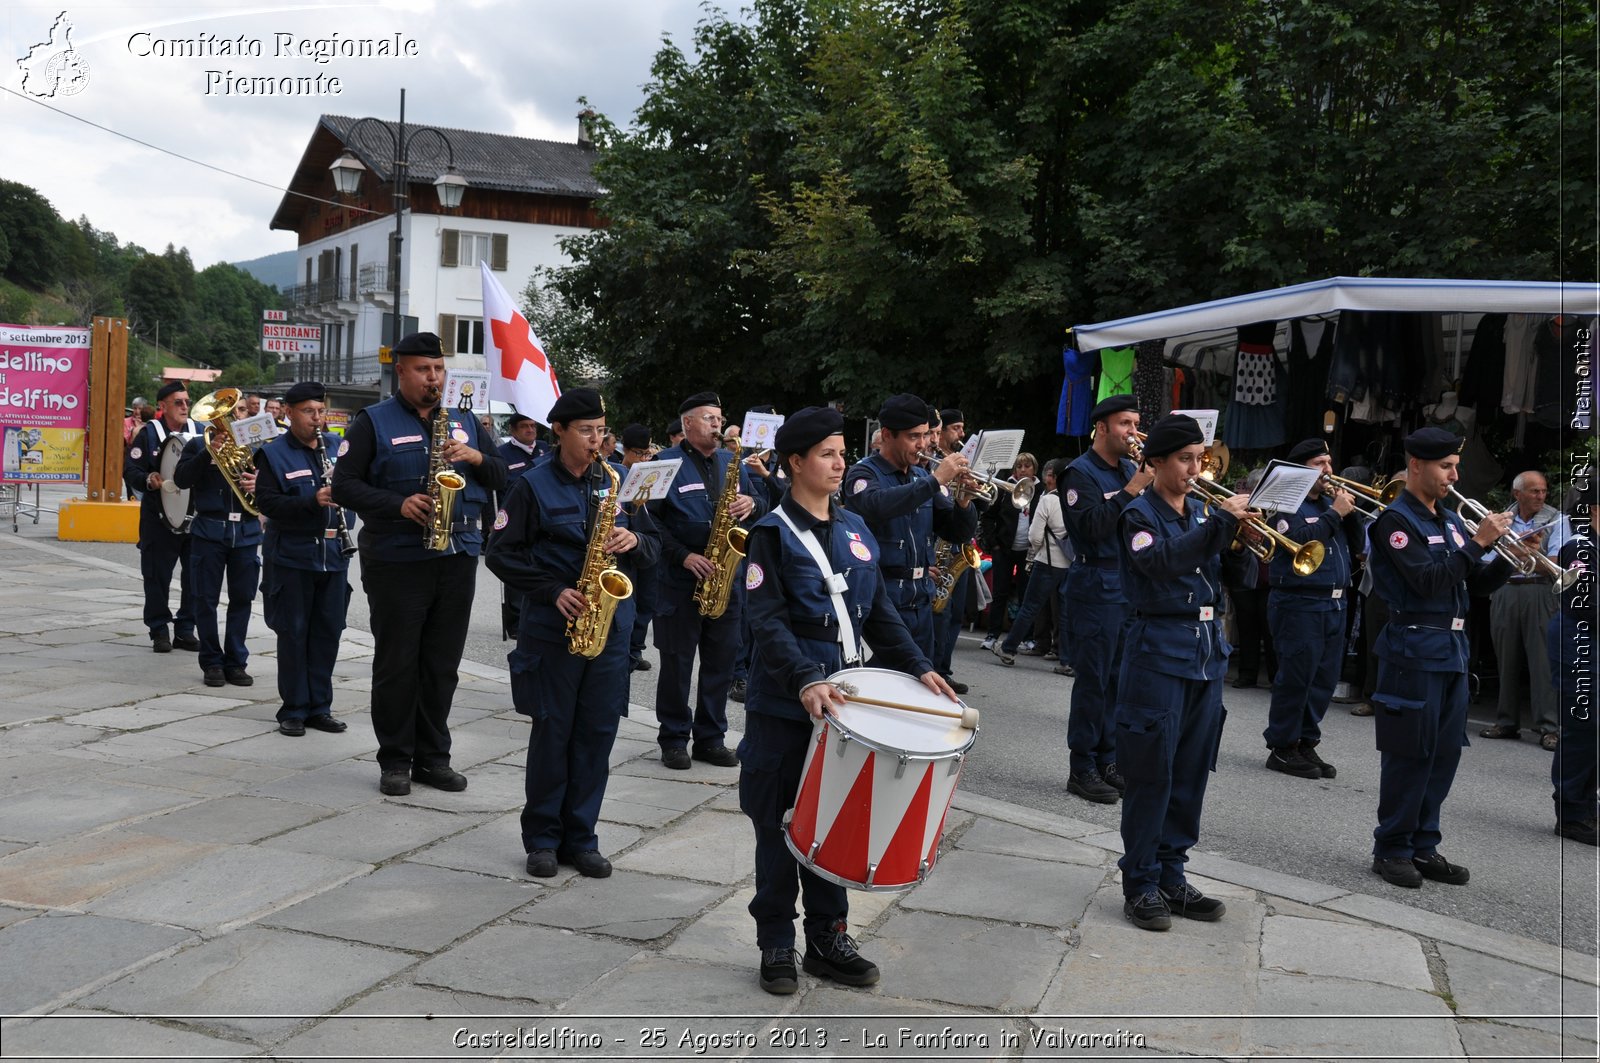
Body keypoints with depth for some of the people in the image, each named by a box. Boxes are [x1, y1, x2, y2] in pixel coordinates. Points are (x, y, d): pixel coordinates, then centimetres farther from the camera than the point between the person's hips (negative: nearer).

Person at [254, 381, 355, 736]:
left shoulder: (338, 446, 10)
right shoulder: (274, 454, -1)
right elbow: (267, 503, -11)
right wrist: (312, 500, -24)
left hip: (333, 555, 4)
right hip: (292, 556, -4)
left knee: (328, 632, 7)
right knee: (293, 633, 2)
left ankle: (319, 707, 17)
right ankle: (293, 709, 11)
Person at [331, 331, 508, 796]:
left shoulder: (464, 421, 14)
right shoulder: (373, 422, 0)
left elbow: (501, 476, 14)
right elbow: (344, 484, -6)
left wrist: (477, 458, -8)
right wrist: (399, 504, -19)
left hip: (458, 559, 4)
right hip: (397, 560, -4)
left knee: (442, 665, 9)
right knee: (396, 664, 2)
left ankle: (433, 757, 18)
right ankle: (395, 761, 11)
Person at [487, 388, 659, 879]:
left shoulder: (620, 479, 8)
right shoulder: (533, 486, -3)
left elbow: (653, 545, 11)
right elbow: (502, 553, -4)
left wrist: (634, 541, -12)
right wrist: (554, 592, -14)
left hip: (611, 624, 3)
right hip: (552, 626, -3)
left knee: (598, 732, 6)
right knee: (552, 730, 3)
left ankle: (580, 838, 17)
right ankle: (542, 838, 16)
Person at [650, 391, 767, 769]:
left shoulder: (732, 462, 12)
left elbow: (760, 504, 16)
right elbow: (651, 519, -10)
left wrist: (752, 504, -8)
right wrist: (683, 556, -18)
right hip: (681, 580, -5)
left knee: (721, 660, 8)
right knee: (677, 661, 3)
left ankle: (711, 738, 19)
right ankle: (674, 739, 14)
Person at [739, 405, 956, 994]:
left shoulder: (855, 529, 10)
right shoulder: (773, 532, -9)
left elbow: (879, 612, 14)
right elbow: (768, 622, -17)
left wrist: (918, 667, 3)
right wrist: (805, 680, -31)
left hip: (840, 699, 5)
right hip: (783, 704, -5)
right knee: (779, 826, 5)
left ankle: (827, 938, 23)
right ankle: (776, 944, 17)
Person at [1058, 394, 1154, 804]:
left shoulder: (1131, 469, 14)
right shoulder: (1081, 473, -7)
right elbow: (1093, 527, -20)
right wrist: (1133, 490, -22)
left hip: (1132, 589, 7)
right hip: (1097, 589, -7)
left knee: (1118, 681, 10)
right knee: (1092, 681, -3)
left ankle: (1107, 761, 19)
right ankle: (1082, 769, 4)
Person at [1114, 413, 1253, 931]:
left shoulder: (1204, 509, 13)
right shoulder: (1139, 515, -4)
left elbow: (1239, 562, 7)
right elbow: (1163, 564, -23)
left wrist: (1242, 529, -12)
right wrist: (1220, 524, -26)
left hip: (1208, 649, 6)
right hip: (1160, 649, -6)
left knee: (1191, 772, 10)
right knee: (1151, 772, -3)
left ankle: (1172, 875, 20)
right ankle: (1141, 884, 5)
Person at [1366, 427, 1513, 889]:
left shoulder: (1450, 521, 15)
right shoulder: (1396, 520, -9)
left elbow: (1477, 584, 16)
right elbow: (1426, 580, -19)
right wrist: (1477, 542, -19)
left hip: (1453, 650, 8)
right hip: (1415, 650, -8)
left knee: (1444, 754, 10)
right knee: (1410, 754, -2)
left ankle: (1423, 846, 19)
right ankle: (1391, 849, 8)